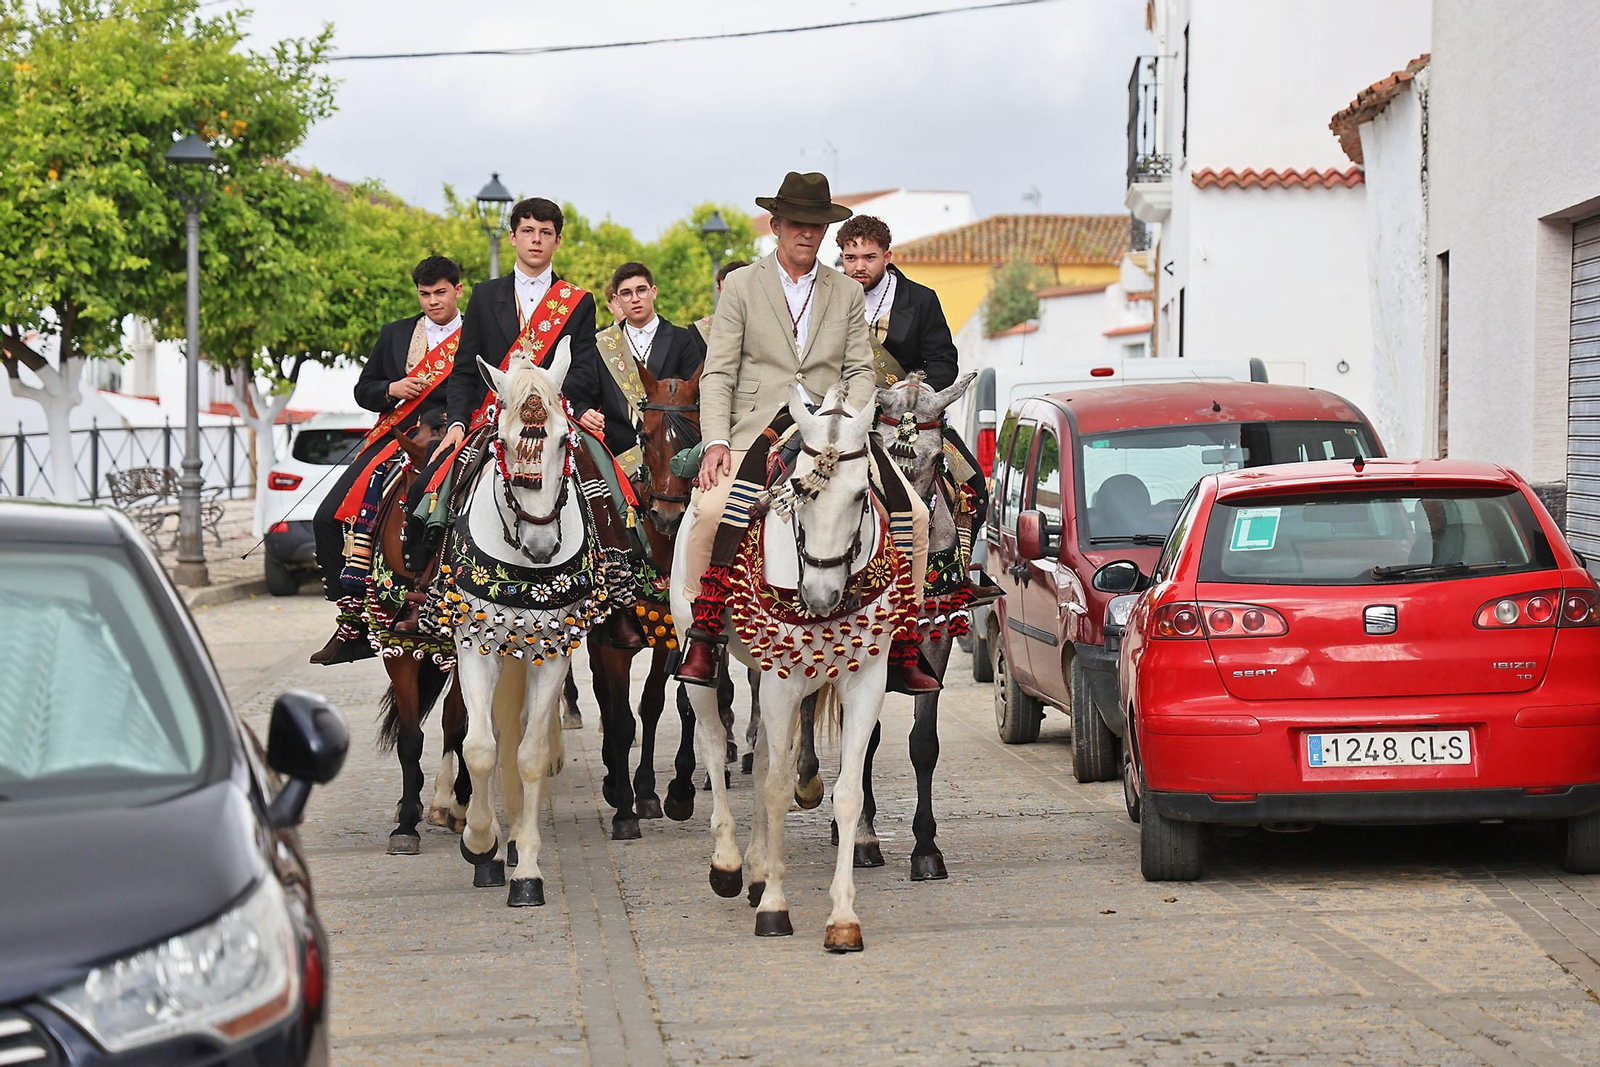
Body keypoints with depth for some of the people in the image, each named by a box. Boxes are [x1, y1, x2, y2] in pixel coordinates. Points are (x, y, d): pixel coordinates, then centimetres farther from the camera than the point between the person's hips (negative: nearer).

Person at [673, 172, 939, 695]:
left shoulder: (848, 293, 16)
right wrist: (716, 441, -13)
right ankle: (701, 639, -17)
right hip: (760, 430, -2)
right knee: (713, 510, -30)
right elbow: (718, 374, 2)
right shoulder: (741, 286, 8)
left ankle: (903, 651, -6)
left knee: (913, 514, -14)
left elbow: (859, 371, 11)